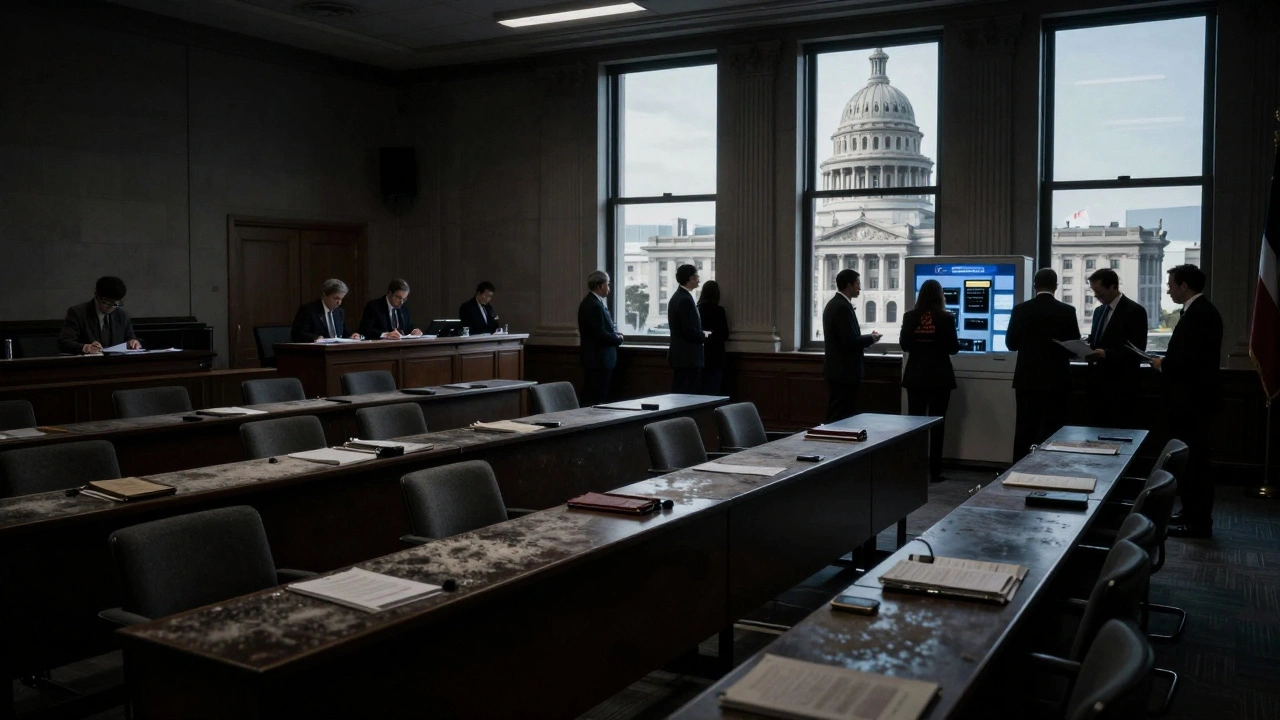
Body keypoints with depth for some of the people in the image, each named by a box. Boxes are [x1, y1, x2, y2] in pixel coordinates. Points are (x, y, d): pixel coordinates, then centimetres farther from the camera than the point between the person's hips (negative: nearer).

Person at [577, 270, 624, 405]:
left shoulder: (590, 302, 14)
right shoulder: (594, 305, -18)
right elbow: (600, 334, -22)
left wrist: (614, 334, 5)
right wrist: (618, 338, -6)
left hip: (595, 359, 10)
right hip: (599, 359, -10)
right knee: (597, 399, -8)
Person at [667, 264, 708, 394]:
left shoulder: (677, 297, 15)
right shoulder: (686, 300, -17)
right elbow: (689, 331, -21)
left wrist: (701, 333, 10)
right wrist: (704, 335, -3)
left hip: (680, 355, 10)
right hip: (688, 357, -10)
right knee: (689, 397, -8)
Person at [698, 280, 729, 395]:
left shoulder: (697, 309, 2)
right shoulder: (718, 310, -9)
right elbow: (725, 335, -5)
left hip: (700, 355, 4)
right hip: (715, 355, -4)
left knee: (699, 392, 9)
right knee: (712, 391, -2)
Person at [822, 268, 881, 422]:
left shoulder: (833, 304, 14)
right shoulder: (843, 307, -18)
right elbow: (851, 341, -23)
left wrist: (867, 339, 10)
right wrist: (871, 339, -6)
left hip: (837, 369, 10)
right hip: (844, 371, -10)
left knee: (835, 415, 13)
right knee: (842, 416, -6)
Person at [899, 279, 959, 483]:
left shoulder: (910, 317, -4)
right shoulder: (946, 318, -11)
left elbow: (904, 345, 4)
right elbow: (953, 348, -7)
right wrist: (948, 344, 15)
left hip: (915, 376, 2)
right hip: (939, 376, -2)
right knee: (936, 424, 3)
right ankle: (934, 472, 4)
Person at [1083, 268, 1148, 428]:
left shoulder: (1135, 311, -8)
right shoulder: (1099, 311, 16)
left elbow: (1136, 350, -14)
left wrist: (1106, 354, -24)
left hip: (1121, 386, -7)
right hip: (1097, 383, 7)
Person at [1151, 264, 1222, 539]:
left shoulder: (1199, 313, -18)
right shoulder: (1198, 311, 14)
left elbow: (1191, 358, -26)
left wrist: (1164, 365, -11)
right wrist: (1168, 363, 4)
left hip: (1193, 400, -11)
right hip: (1192, 398, 11)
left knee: (1193, 459, -4)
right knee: (1189, 458, 16)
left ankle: (1199, 522, 3)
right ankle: (1192, 514, 24)